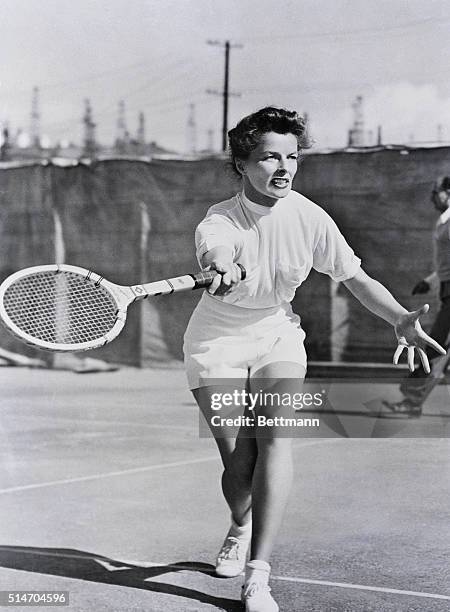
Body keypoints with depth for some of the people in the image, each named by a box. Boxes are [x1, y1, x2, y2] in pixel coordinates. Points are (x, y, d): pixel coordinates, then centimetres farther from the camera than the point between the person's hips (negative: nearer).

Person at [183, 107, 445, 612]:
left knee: (276, 438, -20)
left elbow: (355, 277, -7)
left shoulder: (308, 218, -15)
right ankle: (241, 526, 35)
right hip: (217, 341, -1)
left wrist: (400, 319, -23)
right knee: (238, 461, -4)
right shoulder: (218, 222, -23)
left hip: (277, 334, 2)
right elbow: (216, 253, -46)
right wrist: (222, 273, -71)